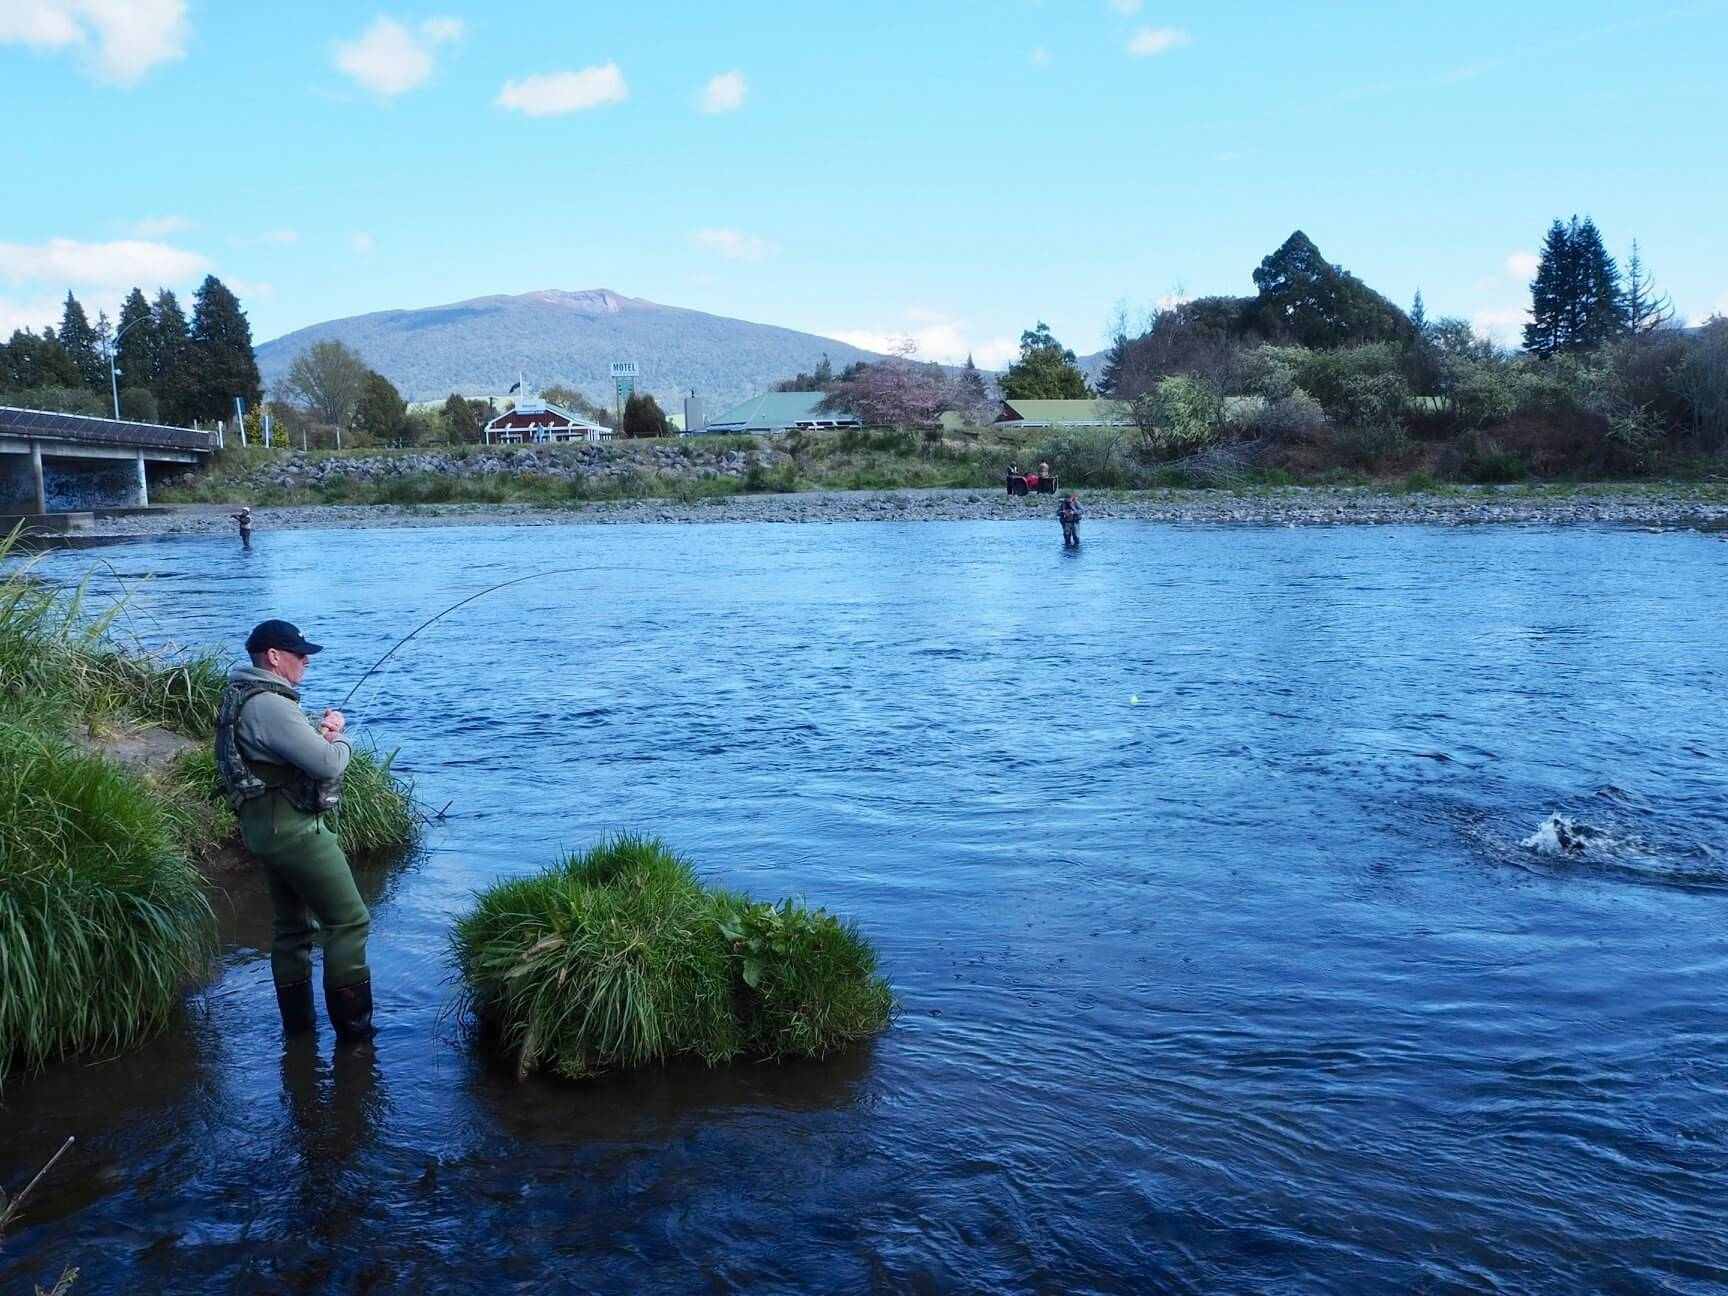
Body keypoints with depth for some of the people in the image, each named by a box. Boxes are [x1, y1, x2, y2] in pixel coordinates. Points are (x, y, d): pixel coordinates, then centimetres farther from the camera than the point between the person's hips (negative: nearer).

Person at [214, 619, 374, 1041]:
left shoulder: (245, 699, 13)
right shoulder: (271, 705, -20)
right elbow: (327, 765, -23)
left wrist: (322, 730, 3)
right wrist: (340, 742, -3)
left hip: (264, 826, 11)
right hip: (294, 828, -11)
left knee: (291, 924, 18)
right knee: (349, 921, -5)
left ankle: (297, 1021, 27)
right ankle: (353, 1026, -2)